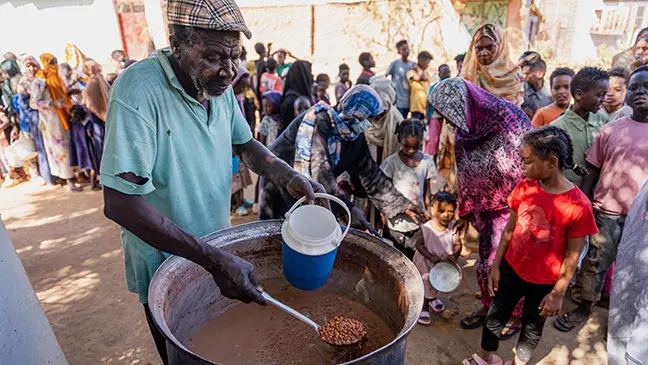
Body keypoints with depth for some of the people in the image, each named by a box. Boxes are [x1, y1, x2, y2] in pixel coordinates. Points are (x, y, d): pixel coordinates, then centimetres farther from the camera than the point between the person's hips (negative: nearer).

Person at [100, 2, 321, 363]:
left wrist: (290, 177, -12)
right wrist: (214, 260, -36)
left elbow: (245, 143, 7)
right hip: (165, 262, -5)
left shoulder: (219, 84, -8)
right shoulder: (139, 91, -29)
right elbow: (120, 203, -32)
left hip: (216, 252, 6)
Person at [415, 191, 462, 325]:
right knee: (426, 286, 11)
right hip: (426, 264, -4)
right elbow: (419, 244, -21)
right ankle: (424, 308, 34)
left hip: (444, 263, 5)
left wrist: (454, 254, -28)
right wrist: (431, 257, -31)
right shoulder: (426, 228, -26)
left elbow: (458, 244, -9)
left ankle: (432, 298, 58)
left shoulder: (453, 227, -16)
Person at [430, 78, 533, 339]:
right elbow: (466, 178, 7)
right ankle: (489, 305, 38)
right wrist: (466, 213, 12)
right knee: (487, 259, 12)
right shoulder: (463, 134, -2)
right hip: (489, 209, 5)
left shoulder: (509, 117, -22)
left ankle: (517, 313, 33)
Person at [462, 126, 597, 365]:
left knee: (532, 327, 20)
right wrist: (495, 266, 1)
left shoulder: (579, 205, -24)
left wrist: (558, 294, -9)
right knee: (495, 316, 18)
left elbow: (572, 256, -15)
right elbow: (509, 230, -1)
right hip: (511, 270, 4)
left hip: (544, 282, -3)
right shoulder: (524, 188, -12)